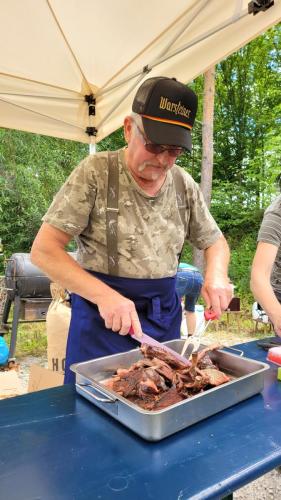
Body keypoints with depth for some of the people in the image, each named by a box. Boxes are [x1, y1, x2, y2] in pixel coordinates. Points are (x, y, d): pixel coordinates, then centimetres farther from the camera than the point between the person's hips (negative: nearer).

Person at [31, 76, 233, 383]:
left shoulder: (184, 185, 0)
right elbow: (43, 250, -15)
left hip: (166, 320, 4)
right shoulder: (96, 173, -13)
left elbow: (214, 241, 12)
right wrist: (104, 295, -27)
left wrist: (216, 274, -11)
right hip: (102, 320, -3)